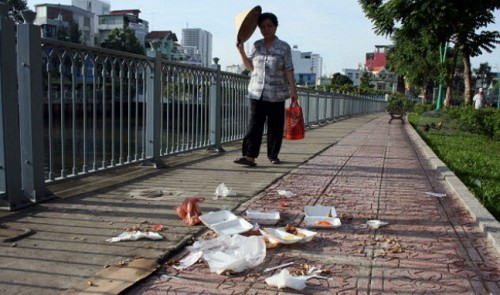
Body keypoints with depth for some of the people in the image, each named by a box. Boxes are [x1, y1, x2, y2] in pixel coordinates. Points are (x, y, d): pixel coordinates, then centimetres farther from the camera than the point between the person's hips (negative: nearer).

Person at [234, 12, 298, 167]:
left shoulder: (284, 47, -1)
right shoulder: (256, 45, 9)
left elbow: (288, 71, -3)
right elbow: (250, 66, 17)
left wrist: (293, 90, -8)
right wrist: (241, 51, 4)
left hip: (276, 94, -2)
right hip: (257, 93, 2)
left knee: (275, 126, 5)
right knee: (254, 125, -6)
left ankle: (273, 155, 19)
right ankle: (250, 156, -10)